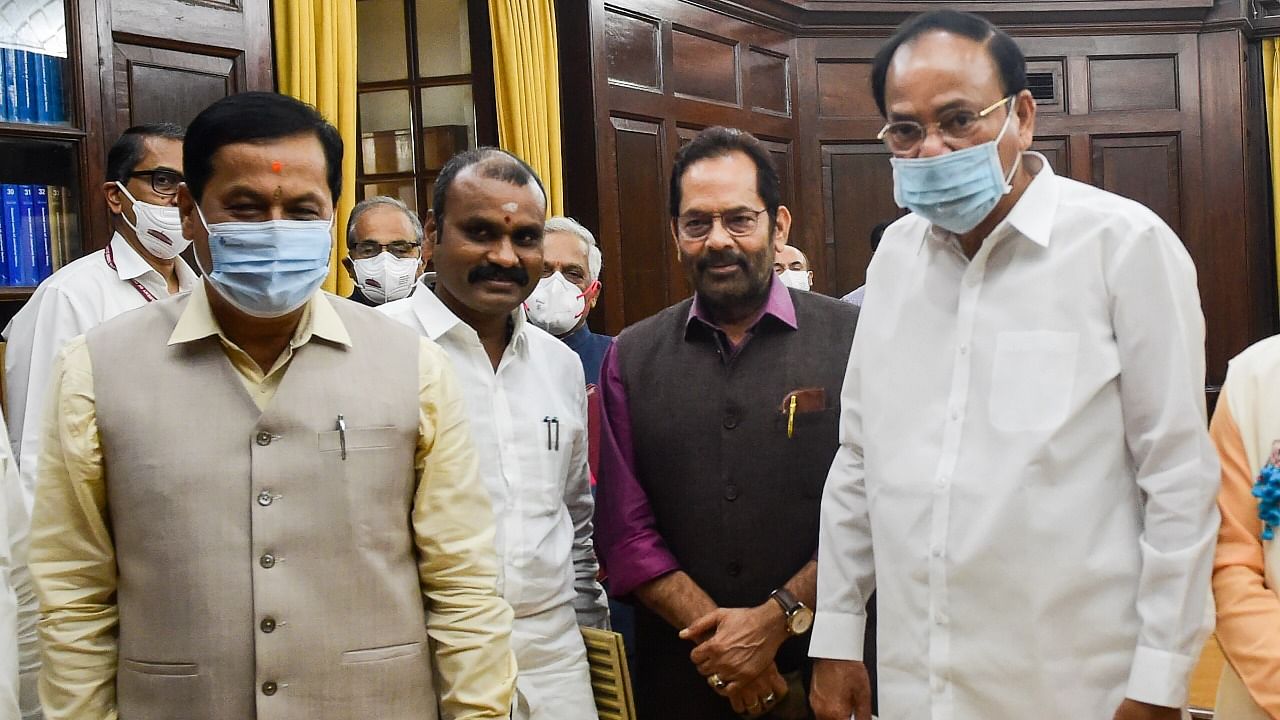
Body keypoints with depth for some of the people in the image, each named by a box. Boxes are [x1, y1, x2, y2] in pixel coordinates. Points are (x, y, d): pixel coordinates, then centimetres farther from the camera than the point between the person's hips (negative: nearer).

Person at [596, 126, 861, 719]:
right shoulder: (631, 359, 2)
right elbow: (625, 531, -1)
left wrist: (777, 619, -15)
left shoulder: (850, 339, -5)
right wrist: (720, 640, -11)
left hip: (824, 669, -1)